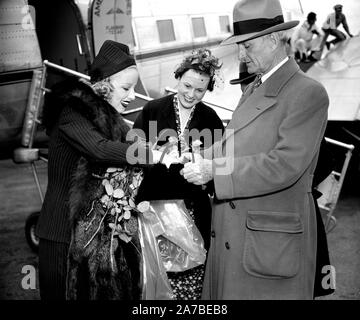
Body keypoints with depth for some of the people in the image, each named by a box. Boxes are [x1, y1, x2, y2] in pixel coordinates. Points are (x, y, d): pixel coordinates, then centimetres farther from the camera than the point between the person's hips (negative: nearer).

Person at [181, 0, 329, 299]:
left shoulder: (308, 93, -13)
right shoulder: (253, 90, 15)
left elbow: (285, 165, -22)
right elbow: (233, 145, 13)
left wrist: (214, 170, -20)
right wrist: (198, 160, -6)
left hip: (271, 240, -7)